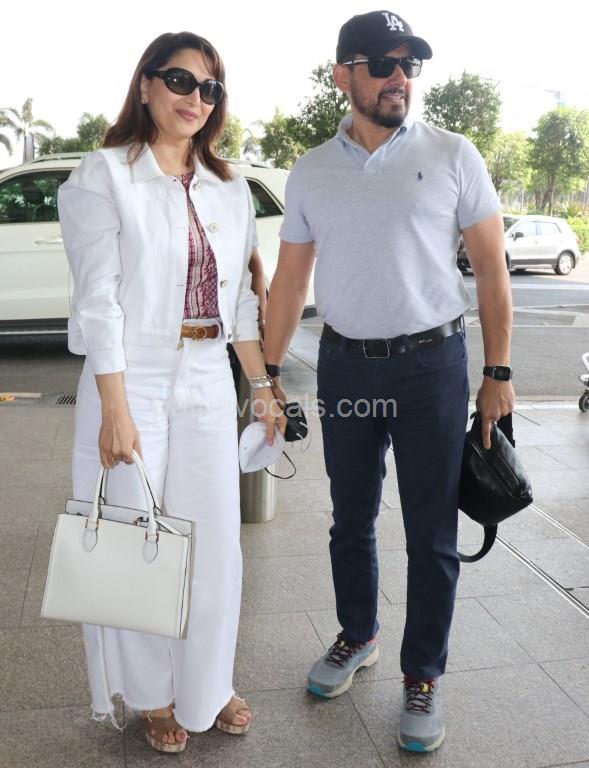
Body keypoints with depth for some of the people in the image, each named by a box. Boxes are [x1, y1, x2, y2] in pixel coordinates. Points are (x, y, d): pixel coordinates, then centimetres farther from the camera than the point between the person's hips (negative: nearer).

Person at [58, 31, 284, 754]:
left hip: (209, 383, 5)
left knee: (213, 541, 10)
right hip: (133, 381, -4)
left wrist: (262, 384, 11)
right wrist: (114, 407, -16)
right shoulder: (105, 175, -4)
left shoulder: (229, 190, 11)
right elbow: (99, 298, -11)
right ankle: (154, 697, 27)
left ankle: (207, 687, 30)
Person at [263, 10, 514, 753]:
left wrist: (498, 372, -5)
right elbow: (289, 281, 8)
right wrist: (268, 373, 5)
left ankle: (422, 676, 23)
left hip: (432, 365, -2)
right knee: (351, 519, 15)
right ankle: (357, 637, 37)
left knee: (431, 534, 5)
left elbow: (491, 270, 0)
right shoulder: (310, 172, 5)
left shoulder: (452, 156, -2)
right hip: (344, 365, 3)